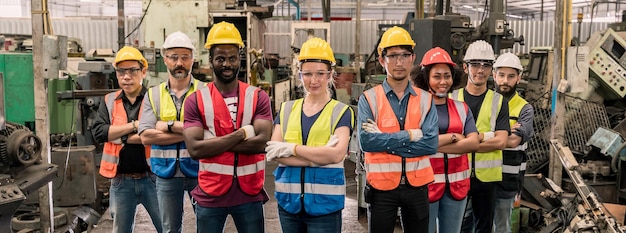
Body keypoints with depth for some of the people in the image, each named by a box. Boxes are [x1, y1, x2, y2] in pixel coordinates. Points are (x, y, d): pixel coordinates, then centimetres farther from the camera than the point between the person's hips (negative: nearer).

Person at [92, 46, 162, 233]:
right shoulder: (109, 101, 7)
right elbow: (99, 132, -7)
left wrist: (121, 138, -12)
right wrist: (134, 125, -15)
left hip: (152, 177, -3)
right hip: (121, 181, 4)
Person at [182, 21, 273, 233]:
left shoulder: (258, 97, 0)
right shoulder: (196, 101, -2)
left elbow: (261, 142, -13)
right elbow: (194, 149, -13)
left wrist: (212, 142, -15)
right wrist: (241, 134, -17)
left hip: (249, 193, 1)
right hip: (210, 194, 0)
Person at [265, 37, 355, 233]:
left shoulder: (341, 112, -2)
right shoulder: (286, 110, 7)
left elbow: (337, 154, -17)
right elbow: (274, 152, -6)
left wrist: (292, 148, -14)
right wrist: (318, 158, -16)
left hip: (325, 204, -3)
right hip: (289, 202, 3)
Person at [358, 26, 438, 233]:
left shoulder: (425, 100, 2)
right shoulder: (368, 99, -4)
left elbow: (431, 144, -11)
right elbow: (366, 141, -18)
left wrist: (384, 141, -17)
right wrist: (410, 135, -17)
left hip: (417, 186, 2)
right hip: (381, 187, -2)